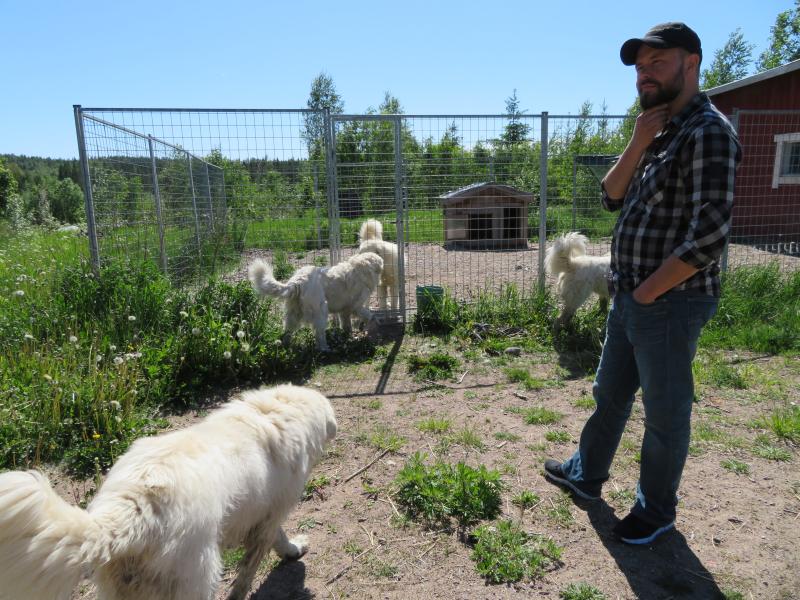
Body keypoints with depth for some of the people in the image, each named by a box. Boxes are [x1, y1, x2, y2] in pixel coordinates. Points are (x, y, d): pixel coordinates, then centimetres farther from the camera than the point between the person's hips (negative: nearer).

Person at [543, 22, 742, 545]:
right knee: (609, 394, 21)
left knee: (665, 413, 9)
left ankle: (657, 510, 29)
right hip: (630, 300, 9)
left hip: (670, 303, -9)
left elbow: (709, 236, -24)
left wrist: (649, 291, -15)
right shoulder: (660, 132, 13)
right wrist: (638, 144, -6)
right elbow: (613, 196, 8)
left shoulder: (707, 132, -16)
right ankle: (586, 475, 40)